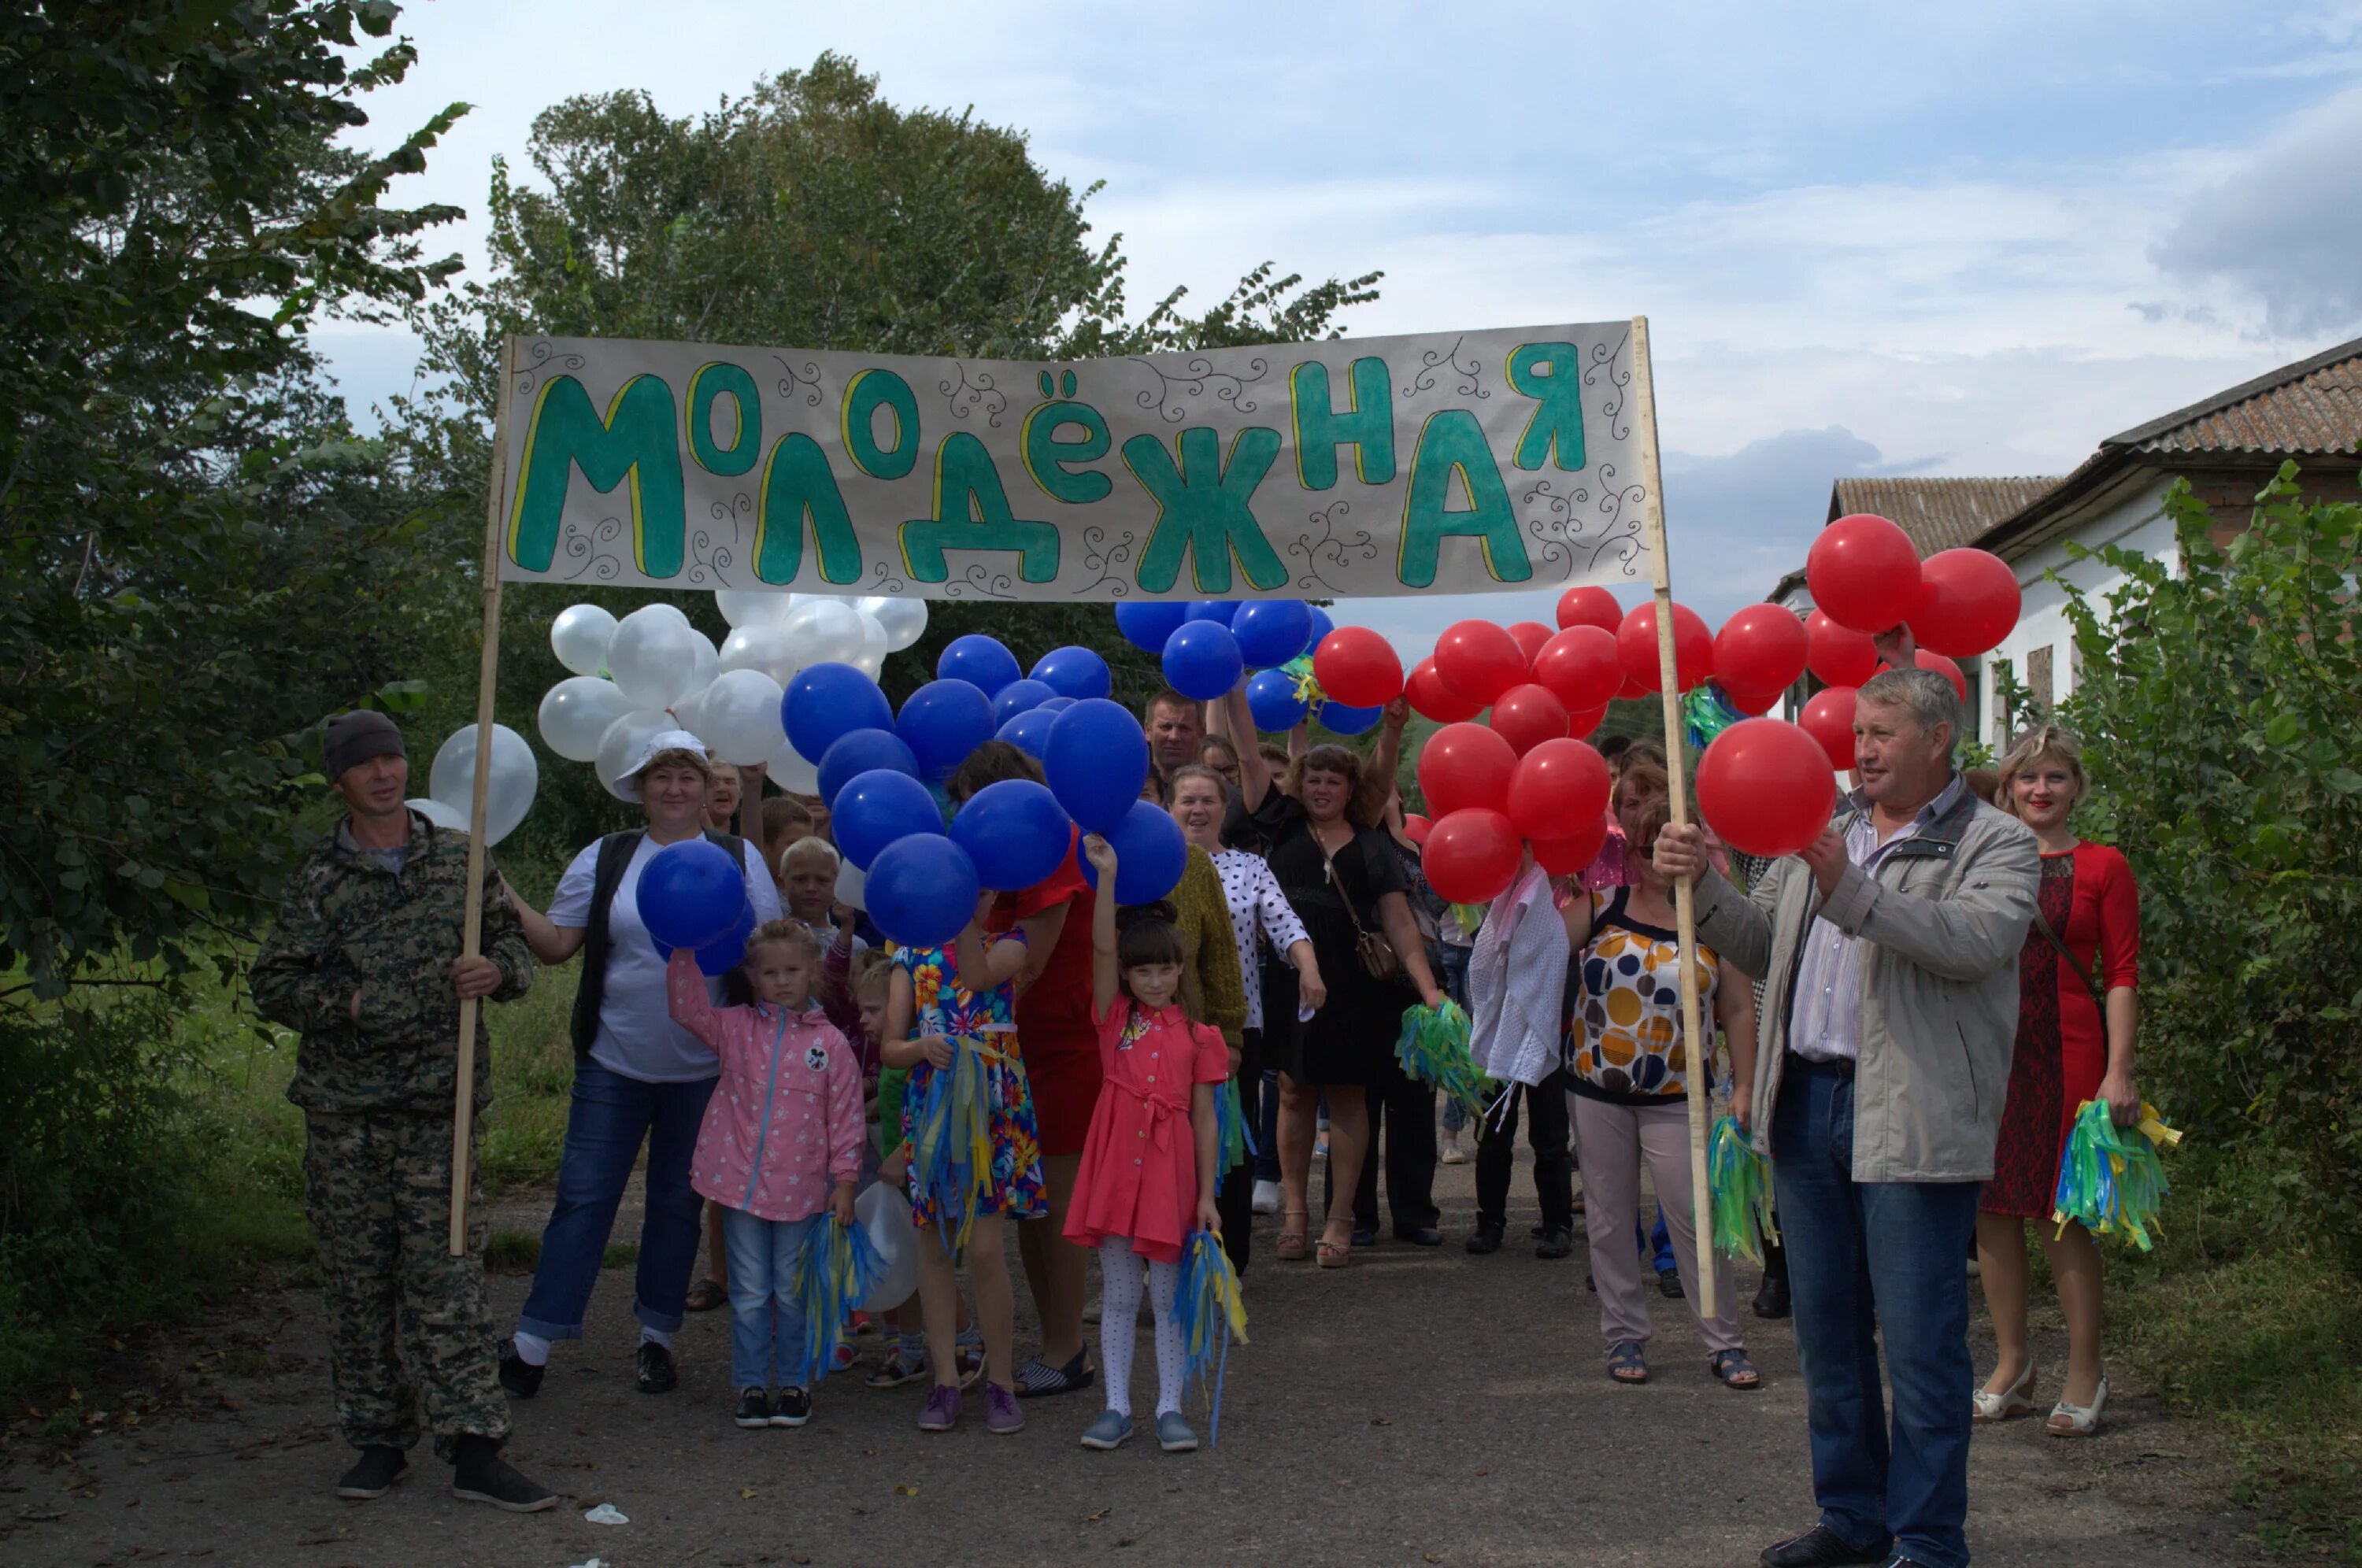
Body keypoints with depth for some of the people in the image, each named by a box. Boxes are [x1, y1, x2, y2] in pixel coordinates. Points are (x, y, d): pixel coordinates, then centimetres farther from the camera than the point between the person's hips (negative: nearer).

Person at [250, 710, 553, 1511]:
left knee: (445, 1273, -4)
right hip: (344, 1112, 0)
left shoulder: (460, 858, 8)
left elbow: (513, 942, 15)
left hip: (438, 1108, 0)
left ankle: (473, 1450, -2)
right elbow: (272, 984, 4)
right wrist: (348, 1003, -12)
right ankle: (380, 1437, 19)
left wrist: (498, 970, -8)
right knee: (358, 1278, 6)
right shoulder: (320, 879, 3)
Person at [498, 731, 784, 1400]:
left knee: (679, 1201, 10)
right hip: (614, 1061, 0)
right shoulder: (605, 858, 4)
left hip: (703, 1068, 1)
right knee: (584, 1195, -2)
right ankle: (532, 1340, 6)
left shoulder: (739, 859, 4)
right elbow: (557, 943, 2)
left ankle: (656, 1337, 23)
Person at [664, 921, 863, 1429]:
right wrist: (685, 950, -14)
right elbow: (686, 1004, -5)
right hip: (742, 1183, 1)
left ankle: (795, 1383, 22)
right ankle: (751, 1385, 20)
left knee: (793, 1293, 10)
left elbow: (846, 1116, 0)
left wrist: (844, 1182, -2)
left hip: (802, 1190, -1)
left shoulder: (830, 1043, -1)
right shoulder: (735, 1029, 3)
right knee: (750, 1293, 9)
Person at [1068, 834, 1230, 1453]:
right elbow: (1102, 948, -10)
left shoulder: (1198, 1035, 3)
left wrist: (1207, 1194, 0)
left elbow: (1204, 1118, 3)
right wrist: (1107, 877, -19)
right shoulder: (1115, 1017, 4)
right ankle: (1117, 1407, 13)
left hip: (1171, 1169, 0)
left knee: (1168, 1296, 6)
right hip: (1116, 1163, 1)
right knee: (1119, 1295, 7)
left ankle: (1170, 1407, 14)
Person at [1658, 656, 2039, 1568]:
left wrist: (1852, 893, -28)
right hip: (1806, 1103, 7)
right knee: (1827, 1330, 14)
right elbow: (1761, 948, 18)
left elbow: (1978, 940, -21)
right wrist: (1705, 885, 1)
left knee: (1919, 1341, -3)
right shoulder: (1826, 836, 19)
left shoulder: (1995, 844, -2)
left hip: (1912, 1117, -7)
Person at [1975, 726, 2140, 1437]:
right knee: (1993, 1206, 5)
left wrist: (2119, 1071, -9)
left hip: (2065, 1051, -3)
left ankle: (2085, 1370, 11)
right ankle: (2012, 1363, 18)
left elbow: (2122, 976, -1)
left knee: (2060, 1211, -2)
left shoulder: (2102, 867, 3)